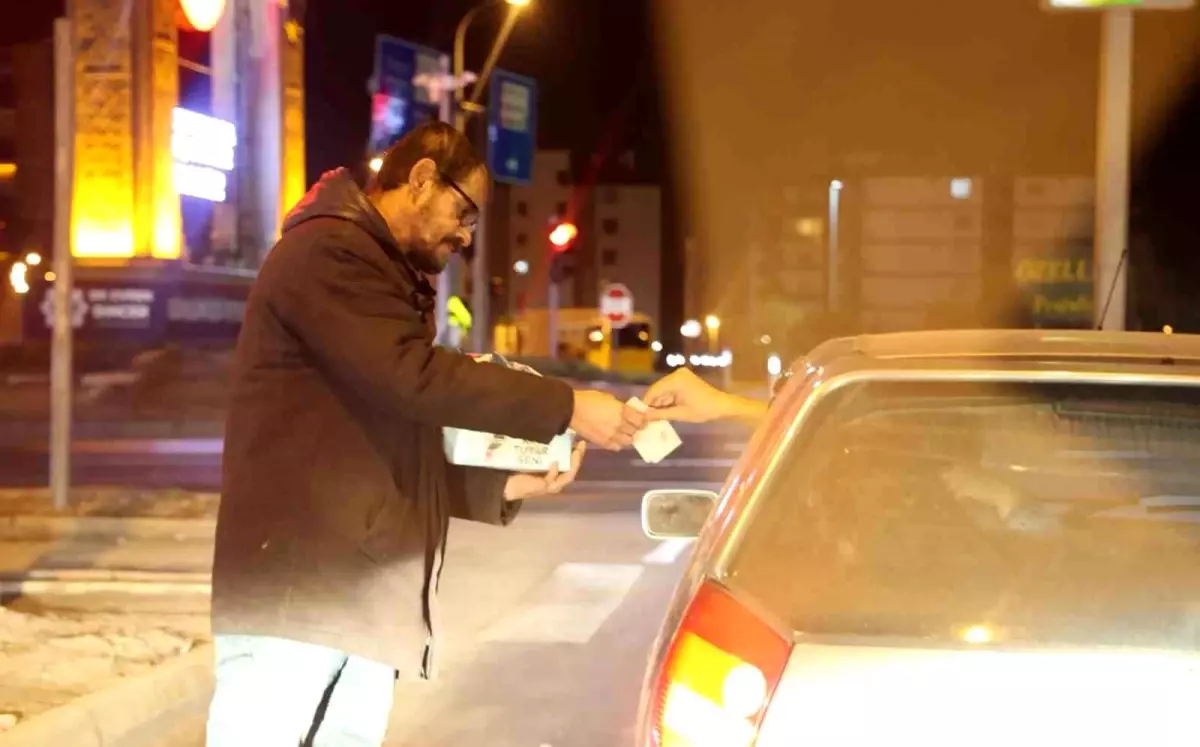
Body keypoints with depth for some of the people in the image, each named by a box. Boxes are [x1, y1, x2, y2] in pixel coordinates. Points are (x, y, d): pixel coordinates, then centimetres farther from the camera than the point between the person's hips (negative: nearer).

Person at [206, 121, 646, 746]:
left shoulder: (388, 279, 27)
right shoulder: (329, 253, -5)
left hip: (364, 603, 9)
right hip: (293, 590, -9)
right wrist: (566, 407, -17)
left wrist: (505, 485, 11)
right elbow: (412, 375, -19)